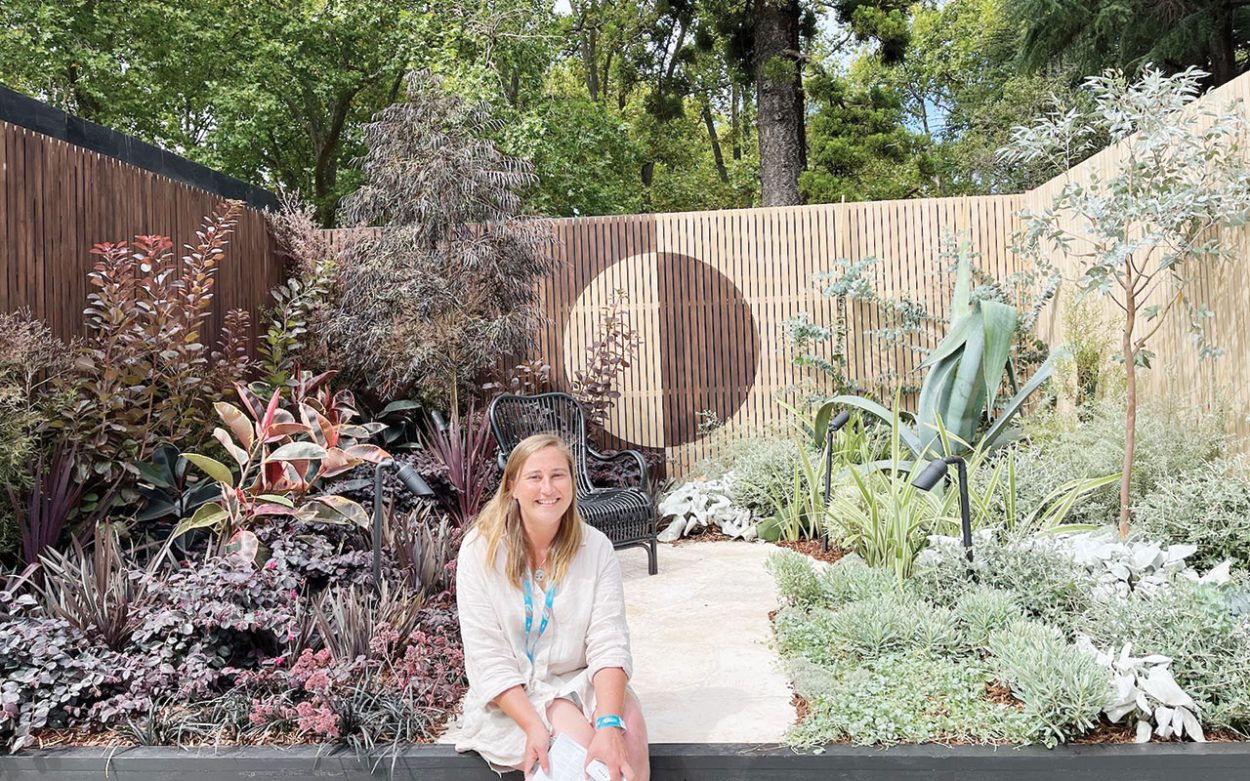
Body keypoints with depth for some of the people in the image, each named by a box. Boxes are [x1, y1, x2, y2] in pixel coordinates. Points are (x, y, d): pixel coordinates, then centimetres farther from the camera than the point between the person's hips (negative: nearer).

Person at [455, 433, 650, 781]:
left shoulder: (595, 547, -6)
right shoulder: (481, 550, -11)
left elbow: (608, 644, -15)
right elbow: (489, 659, -14)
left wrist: (610, 724, -32)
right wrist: (535, 727, -27)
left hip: (580, 680, 2)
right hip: (511, 695, -2)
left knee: (629, 734, -27)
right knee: (579, 748, -28)